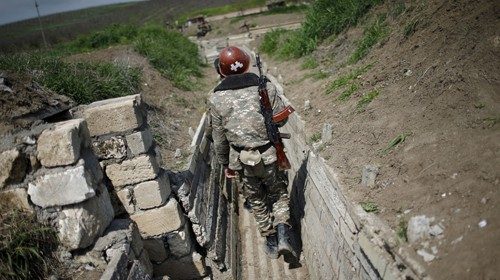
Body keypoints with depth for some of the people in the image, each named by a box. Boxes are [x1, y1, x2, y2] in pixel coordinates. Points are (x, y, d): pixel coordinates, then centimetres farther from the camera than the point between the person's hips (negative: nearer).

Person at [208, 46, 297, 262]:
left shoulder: (217, 99, -7)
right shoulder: (266, 87, -8)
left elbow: (219, 137, -1)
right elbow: (281, 118, -2)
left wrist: (225, 164, 12)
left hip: (242, 160, 1)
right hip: (270, 154, 0)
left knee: (257, 200, 20)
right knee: (278, 193, 21)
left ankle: (271, 243, 33)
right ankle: (283, 235, 5)